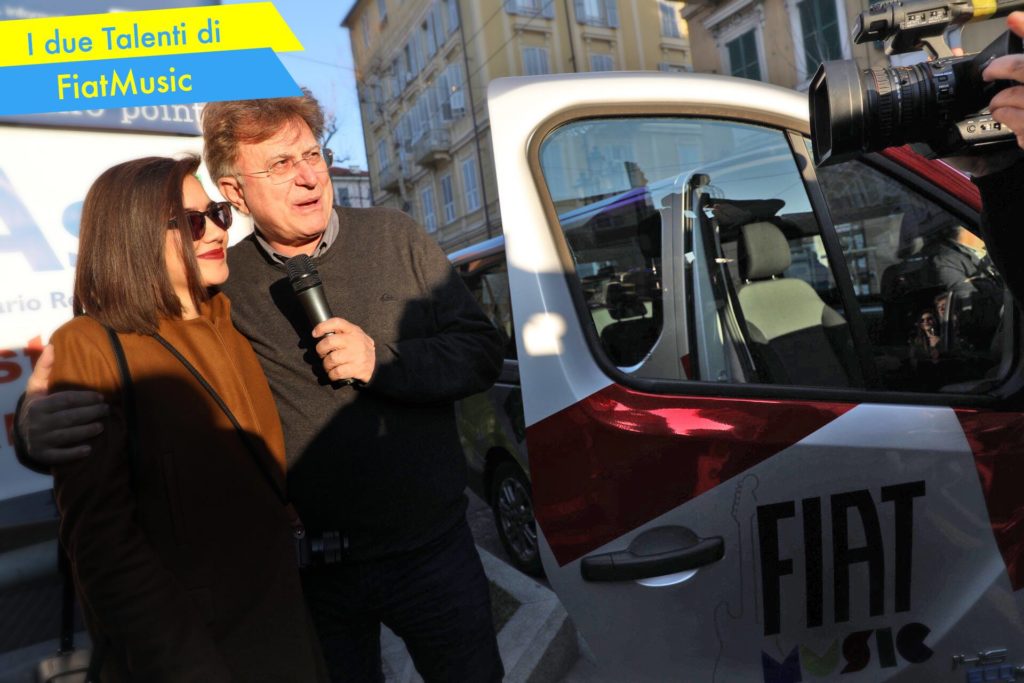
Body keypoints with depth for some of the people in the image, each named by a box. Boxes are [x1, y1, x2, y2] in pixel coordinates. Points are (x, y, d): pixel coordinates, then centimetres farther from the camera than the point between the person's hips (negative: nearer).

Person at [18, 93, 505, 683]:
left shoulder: (393, 236, -5)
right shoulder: (218, 284, -6)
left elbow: (484, 351, -5)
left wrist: (382, 362, -20)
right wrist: (40, 420, -24)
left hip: (430, 550, 1)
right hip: (308, 570, 0)